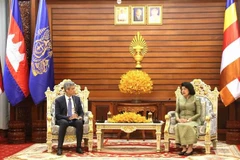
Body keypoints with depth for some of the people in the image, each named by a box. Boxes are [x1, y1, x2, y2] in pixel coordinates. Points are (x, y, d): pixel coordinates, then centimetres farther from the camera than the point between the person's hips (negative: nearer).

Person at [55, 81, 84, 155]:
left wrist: (80, 117, -14)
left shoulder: (77, 99, 8)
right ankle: (59, 148, -34)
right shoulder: (58, 100, -3)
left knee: (80, 122, -33)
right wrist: (68, 117, -24)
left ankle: (78, 147, -26)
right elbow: (57, 115, -8)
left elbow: (81, 112, 11)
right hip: (63, 120, -3)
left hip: (75, 120, 3)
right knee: (64, 123, -38)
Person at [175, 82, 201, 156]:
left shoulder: (196, 99, 0)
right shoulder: (180, 99, 13)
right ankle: (184, 147, -31)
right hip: (181, 121, 3)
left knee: (189, 126, -38)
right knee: (178, 126, -33)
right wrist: (178, 119, -8)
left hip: (192, 121, -3)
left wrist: (188, 120, -17)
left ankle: (190, 148, -31)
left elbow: (198, 114, -4)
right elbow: (176, 111, 14)